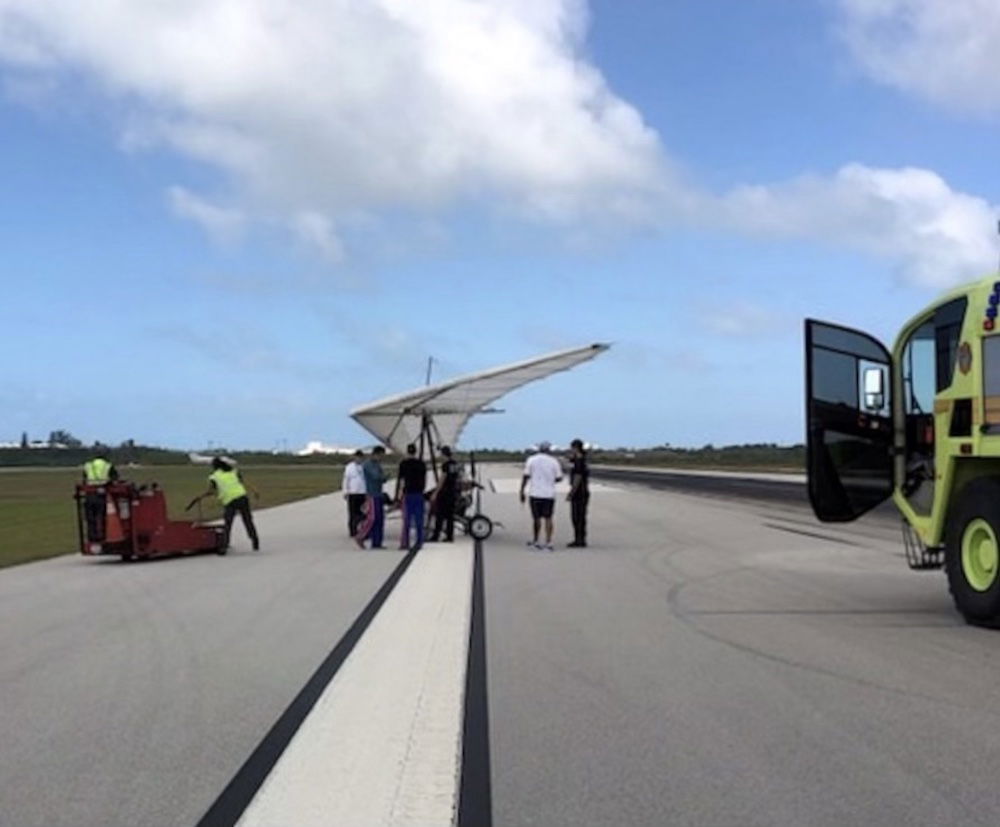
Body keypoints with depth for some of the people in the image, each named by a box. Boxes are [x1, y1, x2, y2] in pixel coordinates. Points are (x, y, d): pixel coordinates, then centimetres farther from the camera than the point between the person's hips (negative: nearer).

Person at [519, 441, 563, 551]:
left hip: (535, 494, 0)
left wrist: (522, 492, 3)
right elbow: (559, 478, 5)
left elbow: (525, 477, -2)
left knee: (536, 518, 10)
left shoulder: (532, 460, 1)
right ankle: (548, 543, -3)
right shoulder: (554, 461, 2)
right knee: (548, 518, 2)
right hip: (549, 494, 0)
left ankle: (535, 541, 18)